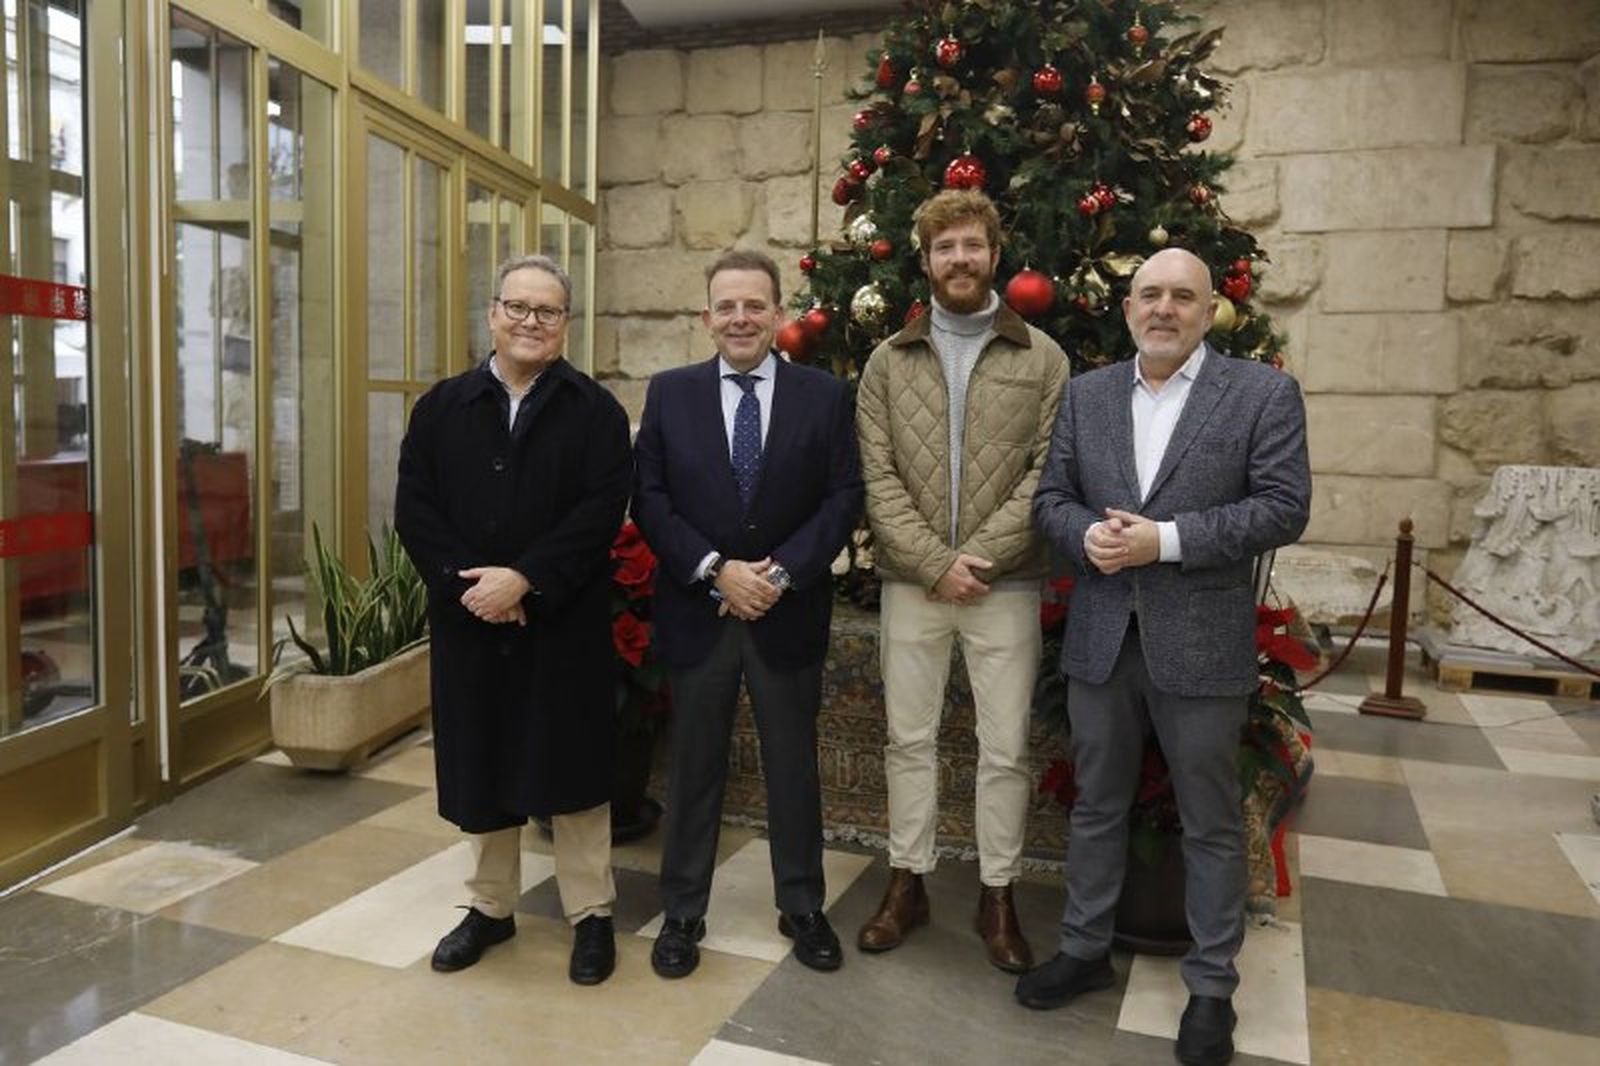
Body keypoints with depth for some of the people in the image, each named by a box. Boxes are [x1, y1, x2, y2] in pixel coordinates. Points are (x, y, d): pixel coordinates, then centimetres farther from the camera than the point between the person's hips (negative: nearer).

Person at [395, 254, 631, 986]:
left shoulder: (596, 411, -1)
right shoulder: (442, 407, 7)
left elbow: (601, 512, -12)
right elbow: (414, 509, 1)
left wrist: (522, 579, -19)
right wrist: (468, 584, -13)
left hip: (565, 625, -3)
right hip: (468, 623, 3)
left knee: (570, 768, 6)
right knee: (480, 768, 14)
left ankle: (591, 914, 22)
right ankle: (490, 906, 32)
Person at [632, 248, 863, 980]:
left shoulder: (824, 395, 2)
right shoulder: (669, 393, 3)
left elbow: (843, 498, -3)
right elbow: (649, 499, -2)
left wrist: (781, 572, -14)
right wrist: (715, 571, -14)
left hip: (790, 614, 0)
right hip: (696, 612, 0)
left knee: (793, 768, 13)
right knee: (693, 769, 11)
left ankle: (803, 908, 30)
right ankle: (682, 914, 26)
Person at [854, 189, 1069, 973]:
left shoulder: (1043, 358, 2)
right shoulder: (889, 361, 5)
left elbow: (1046, 476, -5)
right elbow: (878, 477, -1)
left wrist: (975, 559, -14)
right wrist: (934, 563, -12)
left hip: (1005, 583, -1)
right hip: (910, 582, 2)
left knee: (1004, 749, 7)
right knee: (908, 740, 11)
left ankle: (996, 897, 23)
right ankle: (906, 884, 27)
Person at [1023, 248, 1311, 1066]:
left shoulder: (1264, 393, -3)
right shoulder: (1085, 394, 7)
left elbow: (1284, 507, -11)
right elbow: (1050, 498, 7)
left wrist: (1166, 539, -19)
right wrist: (1087, 535, -15)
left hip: (1201, 644, -3)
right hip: (1100, 637, 4)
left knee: (1210, 822, 9)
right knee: (1096, 805, 16)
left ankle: (1211, 986, 27)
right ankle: (1084, 950, 33)